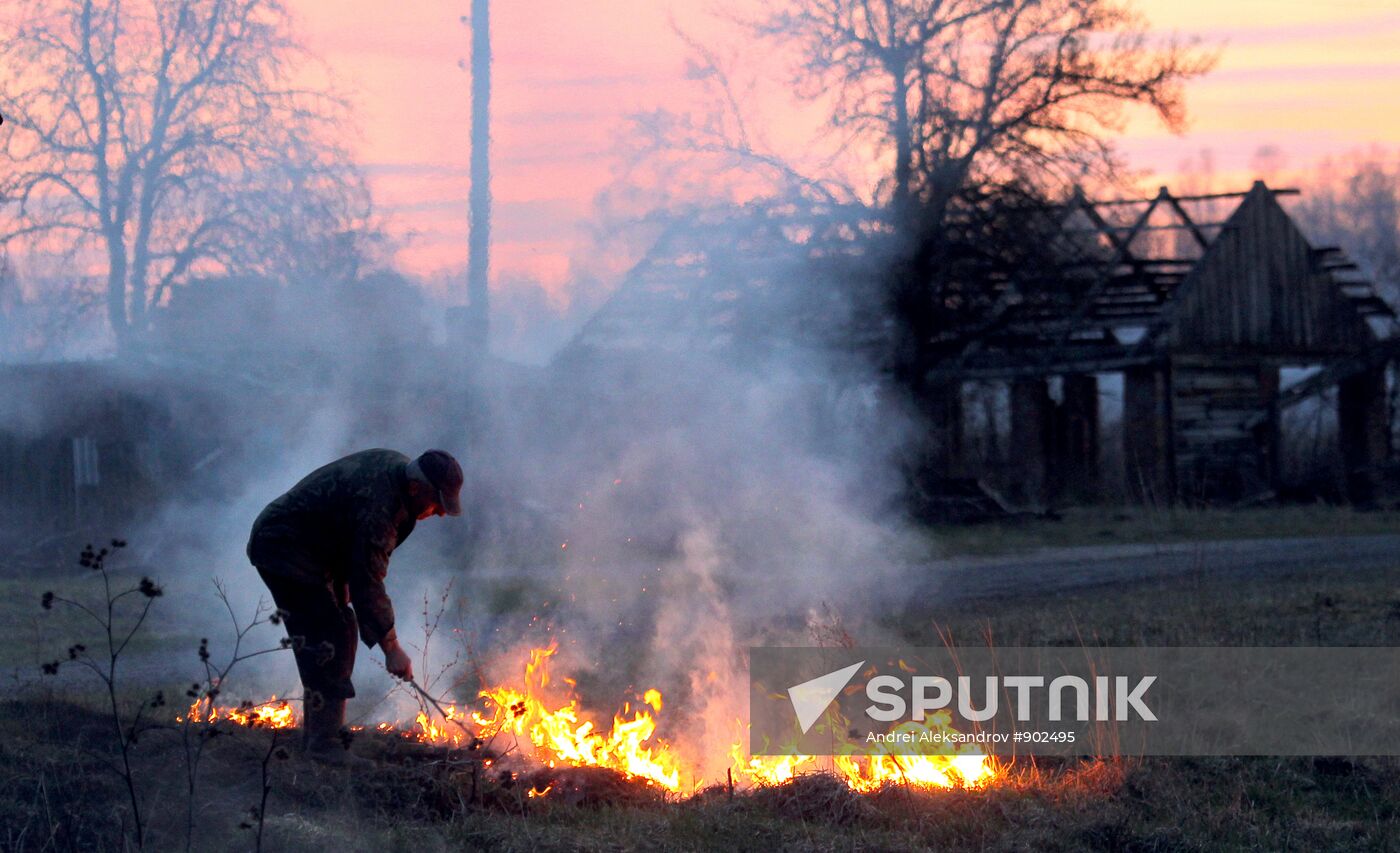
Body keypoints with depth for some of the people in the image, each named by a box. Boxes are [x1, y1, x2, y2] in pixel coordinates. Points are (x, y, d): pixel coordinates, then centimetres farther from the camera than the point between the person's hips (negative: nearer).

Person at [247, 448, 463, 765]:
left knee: (341, 632, 13)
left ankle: (316, 733, 19)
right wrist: (391, 648, -22)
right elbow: (368, 584, -28)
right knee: (326, 640, -17)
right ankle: (323, 741, -18)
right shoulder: (376, 509, -31)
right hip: (283, 551, -11)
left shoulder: (398, 466, -1)